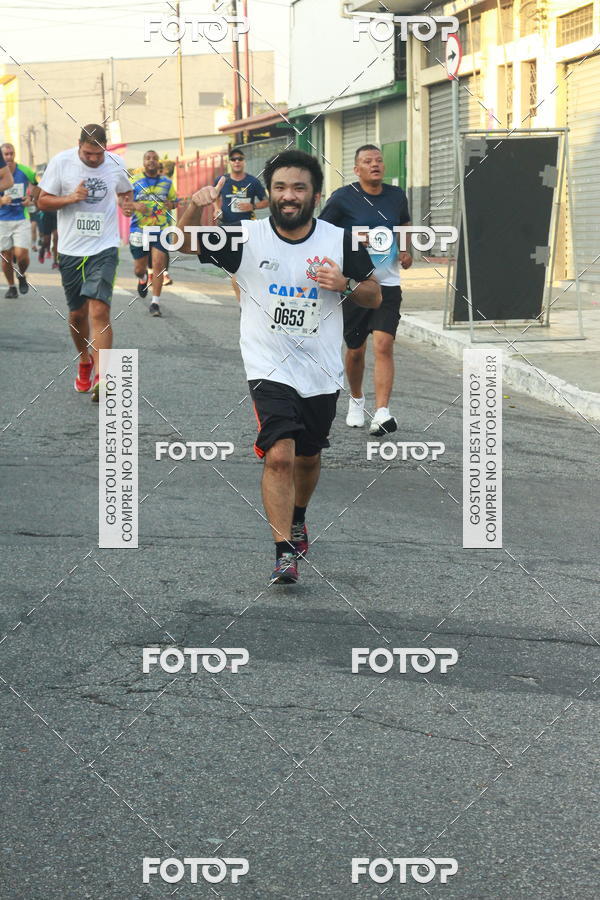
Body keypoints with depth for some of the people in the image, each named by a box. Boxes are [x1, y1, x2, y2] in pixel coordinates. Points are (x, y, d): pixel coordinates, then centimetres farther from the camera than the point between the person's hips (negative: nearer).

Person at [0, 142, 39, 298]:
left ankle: (22, 276, 19)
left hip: (21, 219, -1)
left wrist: (31, 198, 2)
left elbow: (37, 184, 17)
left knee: (21, 254, -13)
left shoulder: (24, 170, -2)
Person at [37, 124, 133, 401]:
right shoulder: (60, 162, -5)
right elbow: (43, 201, 1)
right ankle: (84, 362, 37)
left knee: (99, 310, -16)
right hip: (70, 250, 1)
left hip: (104, 248, -1)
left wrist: (127, 203, -3)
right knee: (77, 313, 11)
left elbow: (126, 193, 20)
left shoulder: (116, 165, 0)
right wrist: (70, 198, -17)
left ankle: (101, 377, -18)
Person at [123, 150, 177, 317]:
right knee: (139, 268, 7)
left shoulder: (167, 182, 9)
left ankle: (155, 302, -5)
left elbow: (174, 200, 21)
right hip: (139, 230, 0)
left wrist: (171, 204, -3)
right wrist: (134, 205, -18)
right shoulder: (134, 181, 3)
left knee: (158, 264, -12)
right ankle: (143, 278, 46)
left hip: (161, 229, 0)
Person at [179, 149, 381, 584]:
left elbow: (375, 297, 5)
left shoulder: (340, 240, -3)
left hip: (322, 372, 3)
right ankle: (285, 552, -13)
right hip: (270, 369, -2)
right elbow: (187, 243, -8)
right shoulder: (246, 238, -7)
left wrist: (346, 284, -17)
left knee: (308, 457, 17)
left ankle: (298, 519, 46)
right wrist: (197, 207, -28)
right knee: (279, 455, -18)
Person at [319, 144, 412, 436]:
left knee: (383, 346, -13)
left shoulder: (396, 195, 5)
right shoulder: (343, 198, -7)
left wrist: (405, 251, 7)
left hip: (388, 284, 1)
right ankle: (356, 400, 37)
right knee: (355, 349, 10)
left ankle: (381, 414, -19)